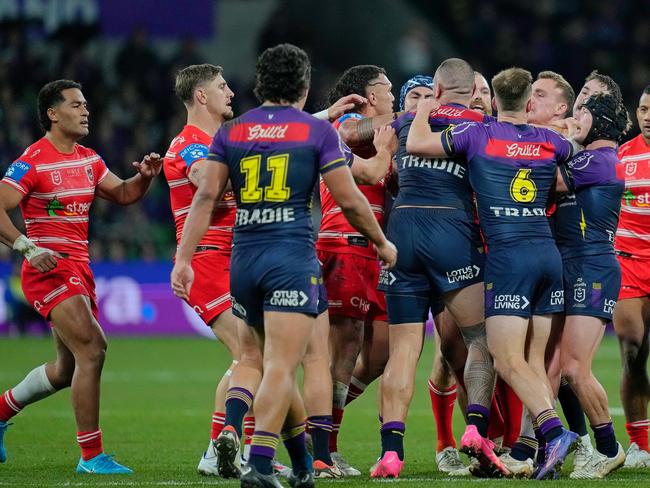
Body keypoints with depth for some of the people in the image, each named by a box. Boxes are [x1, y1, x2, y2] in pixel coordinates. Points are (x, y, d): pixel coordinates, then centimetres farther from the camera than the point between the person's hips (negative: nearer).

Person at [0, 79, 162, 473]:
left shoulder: (89, 160, 13)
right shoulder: (33, 162, -11)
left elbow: (123, 194, 20)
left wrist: (145, 177, -2)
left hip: (79, 270, 9)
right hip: (50, 268, -9)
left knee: (68, 368, 16)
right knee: (92, 348, -19)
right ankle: (91, 456, -14)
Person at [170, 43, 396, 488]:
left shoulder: (232, 131, 9)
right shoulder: (318, 131, 1)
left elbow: (206, 197, 2)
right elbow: (349, 200, 1)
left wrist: (184, 259, 1)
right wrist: (383, 243, 16)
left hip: (244, 259, 4)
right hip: (293, 257, -4)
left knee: (277, 364, 16)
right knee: (280, 368, -10)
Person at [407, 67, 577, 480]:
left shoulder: (477, 135, -2)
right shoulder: (549, 142, 11)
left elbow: (416, 144, -2)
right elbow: (578, 154, 33)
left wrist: (423, 111, 16)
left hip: (508, 256, -5)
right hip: (549, 254, 5)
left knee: (509, 361, -7)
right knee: (534, 360, 8)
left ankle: (555, 430, -26)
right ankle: (544, 446, 1)